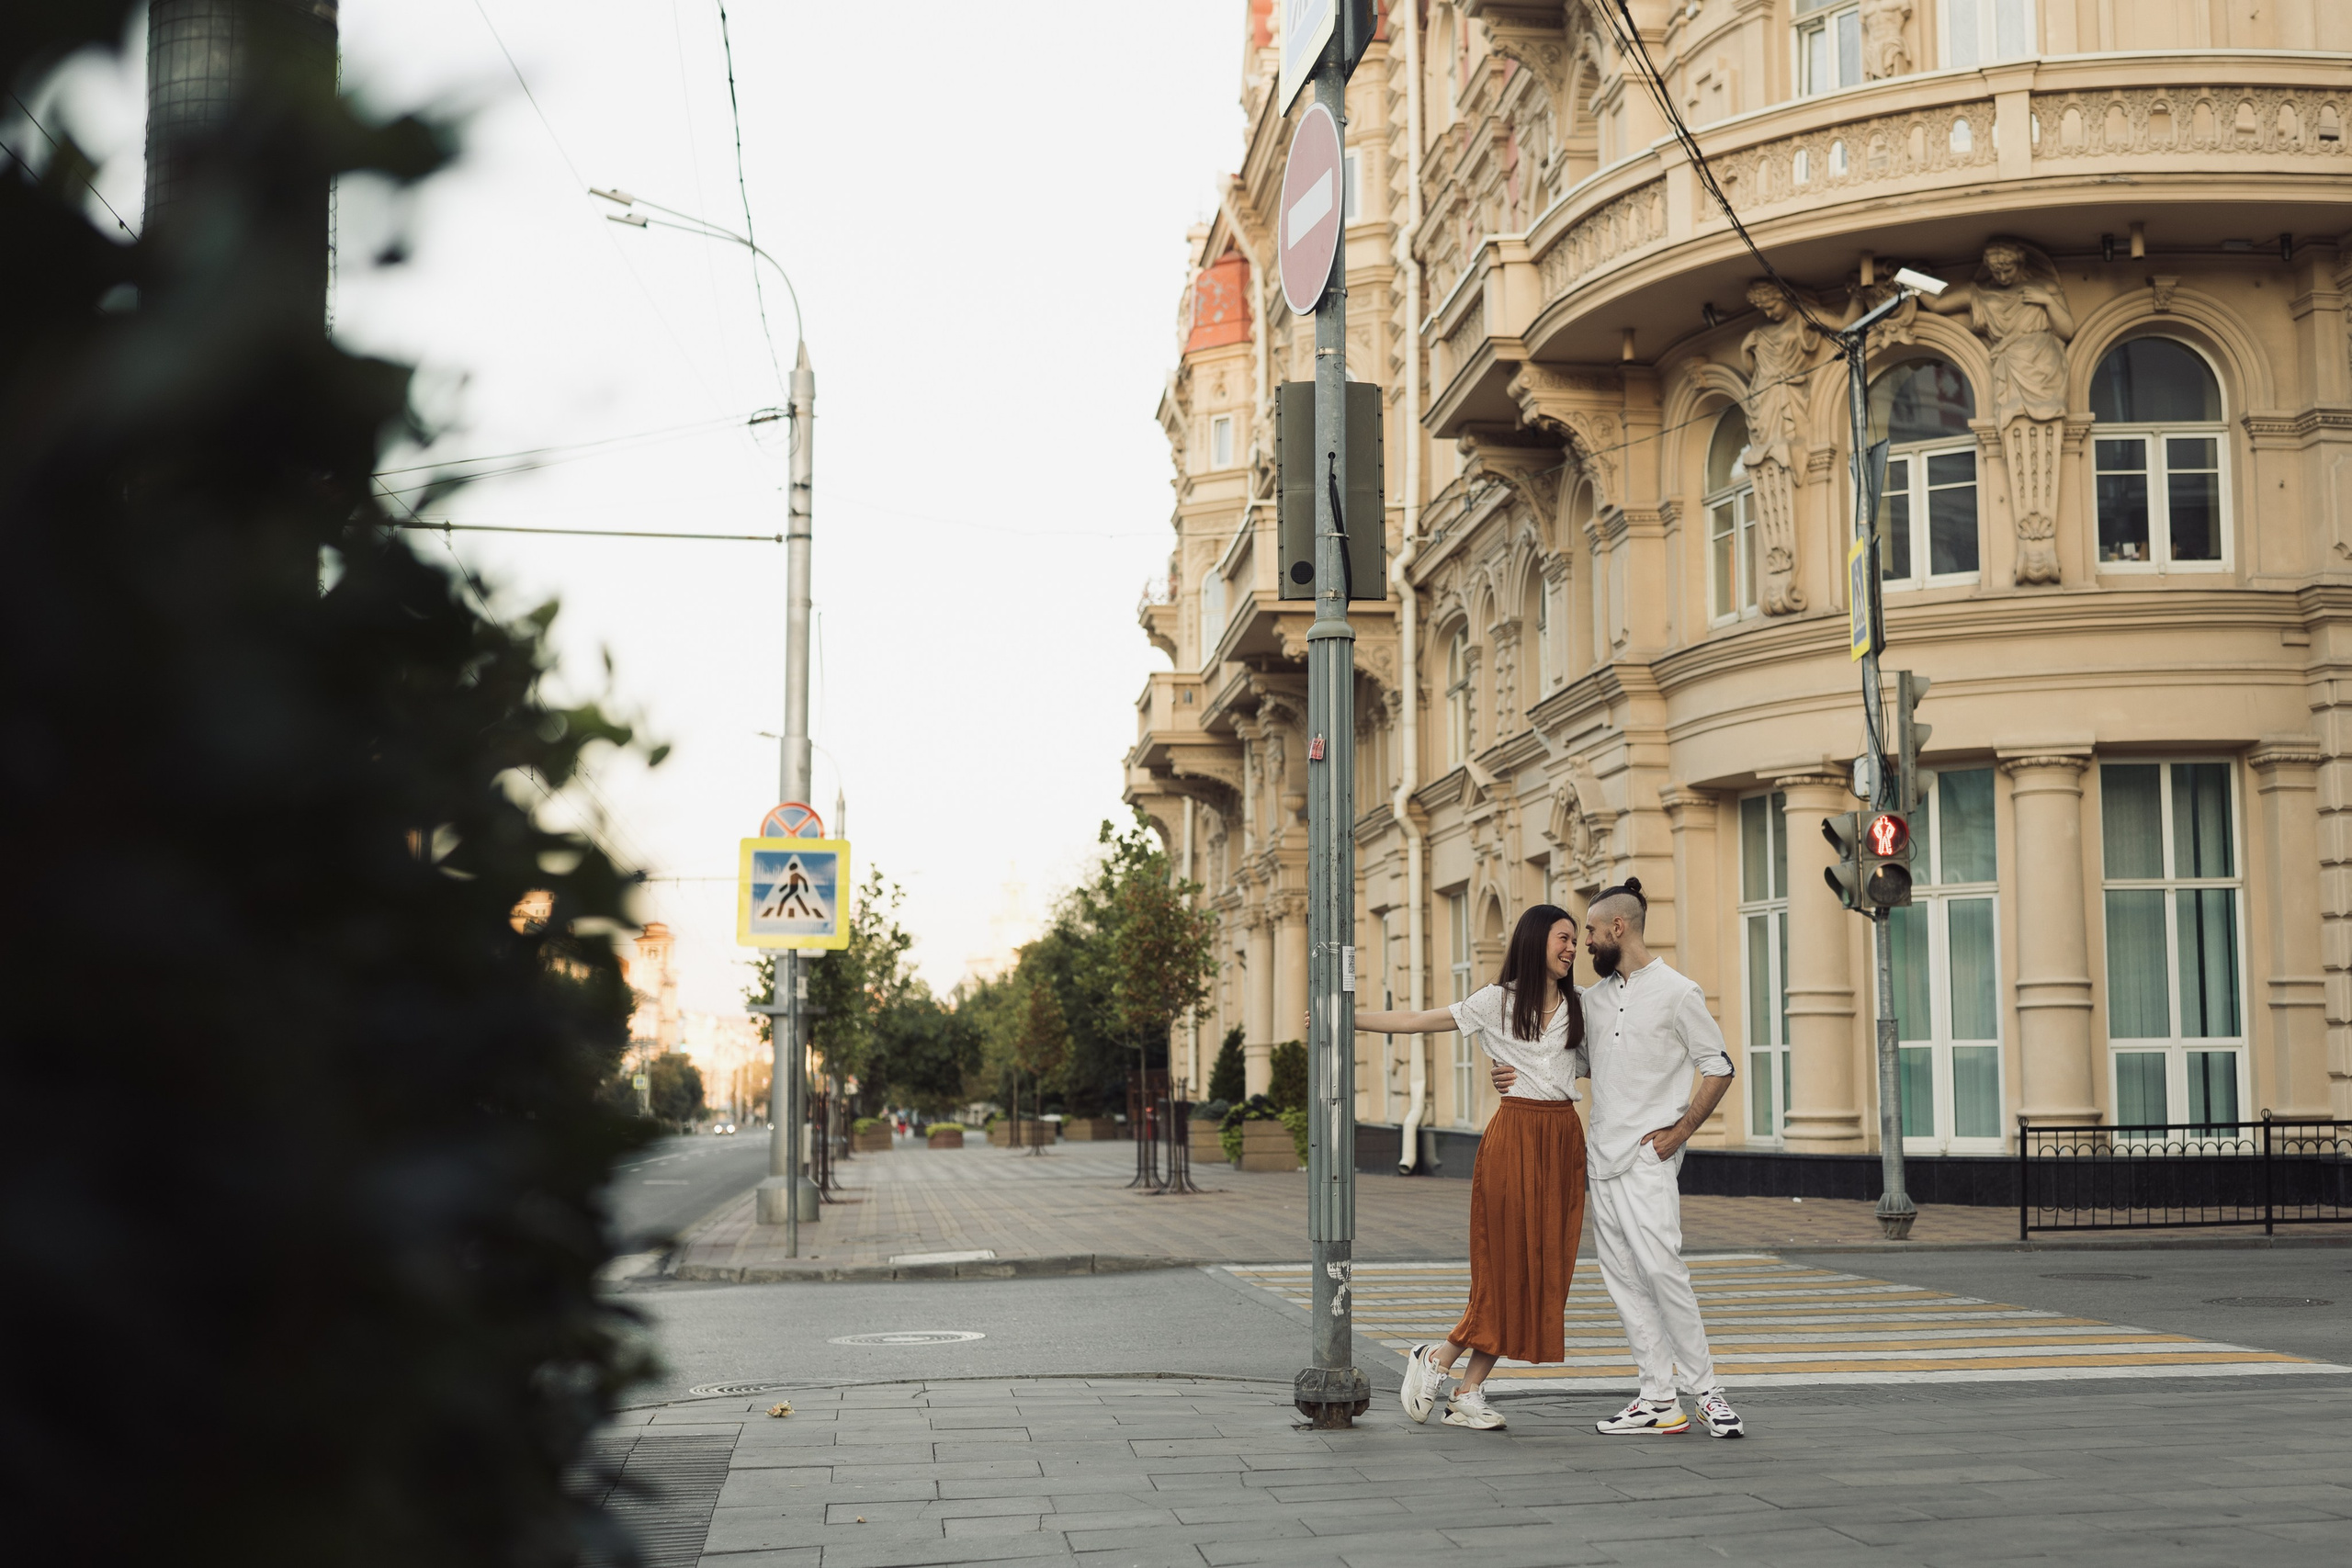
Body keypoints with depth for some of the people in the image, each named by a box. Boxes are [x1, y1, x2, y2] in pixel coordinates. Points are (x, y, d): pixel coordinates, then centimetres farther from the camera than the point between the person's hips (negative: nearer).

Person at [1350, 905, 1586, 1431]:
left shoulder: (1579, 1005, 13)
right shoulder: (1499, 1001, 0)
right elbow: (1418, 1022, 0)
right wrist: (1347, 1018, -5)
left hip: (1564, 1138, 5)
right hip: (1515, 1135, -5)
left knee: (1544, 1265, 1)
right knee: (1509, 1263, -9)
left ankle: (1469, 1394, 6)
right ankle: (1433, 1362, 8)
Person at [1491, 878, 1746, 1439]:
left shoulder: (1677, 993, -5)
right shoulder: (1594, 997, 14)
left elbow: (1719, 1067, -3)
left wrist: (1680, 1131, -8)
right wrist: (1520, 1074, 8)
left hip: (1649, 1158, -7)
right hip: (1602, 1156, 7)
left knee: (1661, 1267, -17)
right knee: (1623, 1276, 4)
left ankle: (1704, 1389, -8)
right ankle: (1658, 1398, 8)